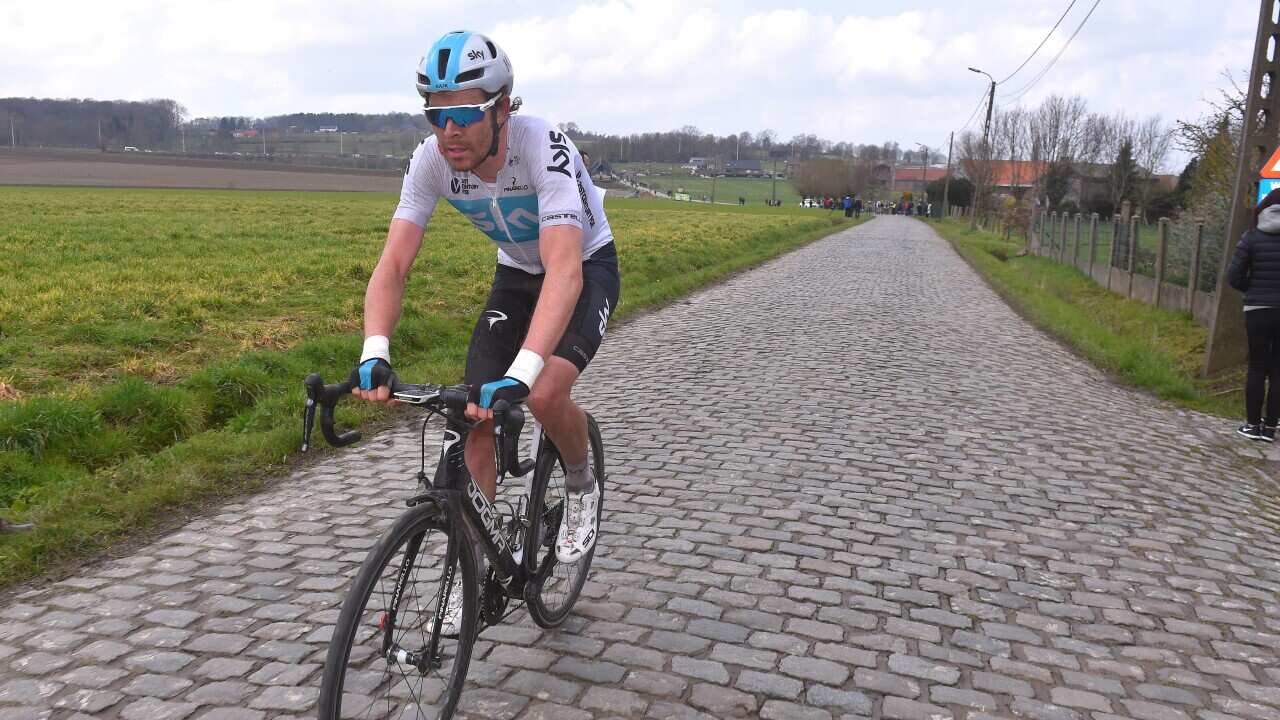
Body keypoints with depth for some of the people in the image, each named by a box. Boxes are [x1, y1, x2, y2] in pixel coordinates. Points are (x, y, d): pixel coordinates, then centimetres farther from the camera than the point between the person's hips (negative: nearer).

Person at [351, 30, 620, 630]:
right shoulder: (431, 160, -21)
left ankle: (581, 484, 6)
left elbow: (564, 271, -47)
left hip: (587, 269, -4)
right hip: (516, 274, 5)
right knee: (478, 416, -6)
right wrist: (374, 354, -42)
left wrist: (520, 374, -60)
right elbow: (393, 264, -24)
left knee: (544, 395, -29)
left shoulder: (544, 148, -36)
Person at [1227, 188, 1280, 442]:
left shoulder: (1252, 238, -5)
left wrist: (1255, 290, 9)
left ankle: (1253, 424, 13)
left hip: (1257, 311, -1)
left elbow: (1233, 275, -7)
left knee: (1257, 368, 9)